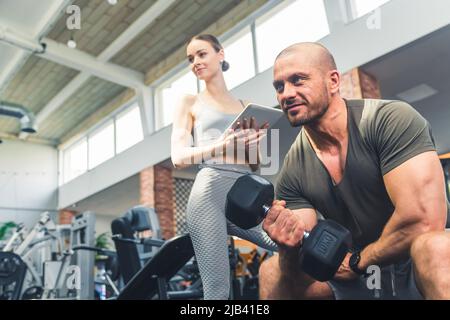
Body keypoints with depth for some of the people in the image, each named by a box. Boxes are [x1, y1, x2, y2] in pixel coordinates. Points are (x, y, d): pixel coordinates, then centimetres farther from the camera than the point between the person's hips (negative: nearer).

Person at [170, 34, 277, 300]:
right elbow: (179, 157, -1)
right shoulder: (190, 103, 13)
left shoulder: (245, 107, 21)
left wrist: (258, 143, -6)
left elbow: (254, 164, 17)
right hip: (210, 192, -3)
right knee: (218, 289, -6)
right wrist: (219, 145, -18)